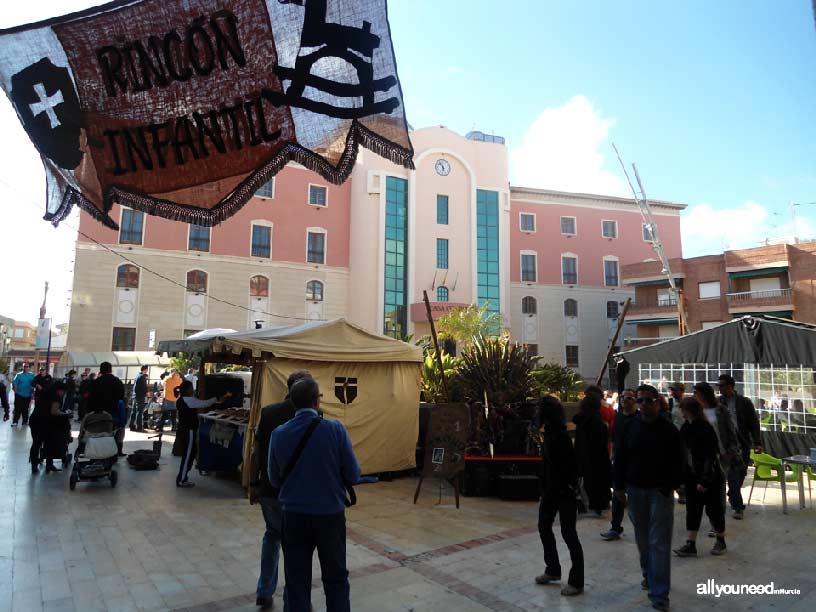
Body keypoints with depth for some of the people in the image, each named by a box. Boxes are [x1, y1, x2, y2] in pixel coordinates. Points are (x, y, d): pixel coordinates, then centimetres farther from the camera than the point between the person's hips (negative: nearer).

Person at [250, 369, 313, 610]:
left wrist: (254, 484, 11)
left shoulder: (268, 412, -2)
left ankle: (264, 592, 30)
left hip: (268, 489, 5)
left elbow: (256, 452, 2)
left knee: (272, 533, 26)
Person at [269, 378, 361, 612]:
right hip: (330, 514, -2)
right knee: (336, 578, 16)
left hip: (294, 515, 2)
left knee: (297, 580, 16)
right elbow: (353, 475, -9)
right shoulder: (335, 429, -16)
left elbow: (274, 480, 4)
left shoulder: (278, 434, -8)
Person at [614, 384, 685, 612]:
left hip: (660, 491, -3)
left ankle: (659, 594, 3)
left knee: (659, 542, -2)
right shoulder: (630, 427, -1)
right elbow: (620, 458, 3)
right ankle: (648, 574, 40)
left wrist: (671, 486, -11)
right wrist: (619, 486, 1)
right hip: (635, 490, 3)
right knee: (642, 538, 17)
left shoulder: (669, 429, -8)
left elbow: (678, 462, -3)